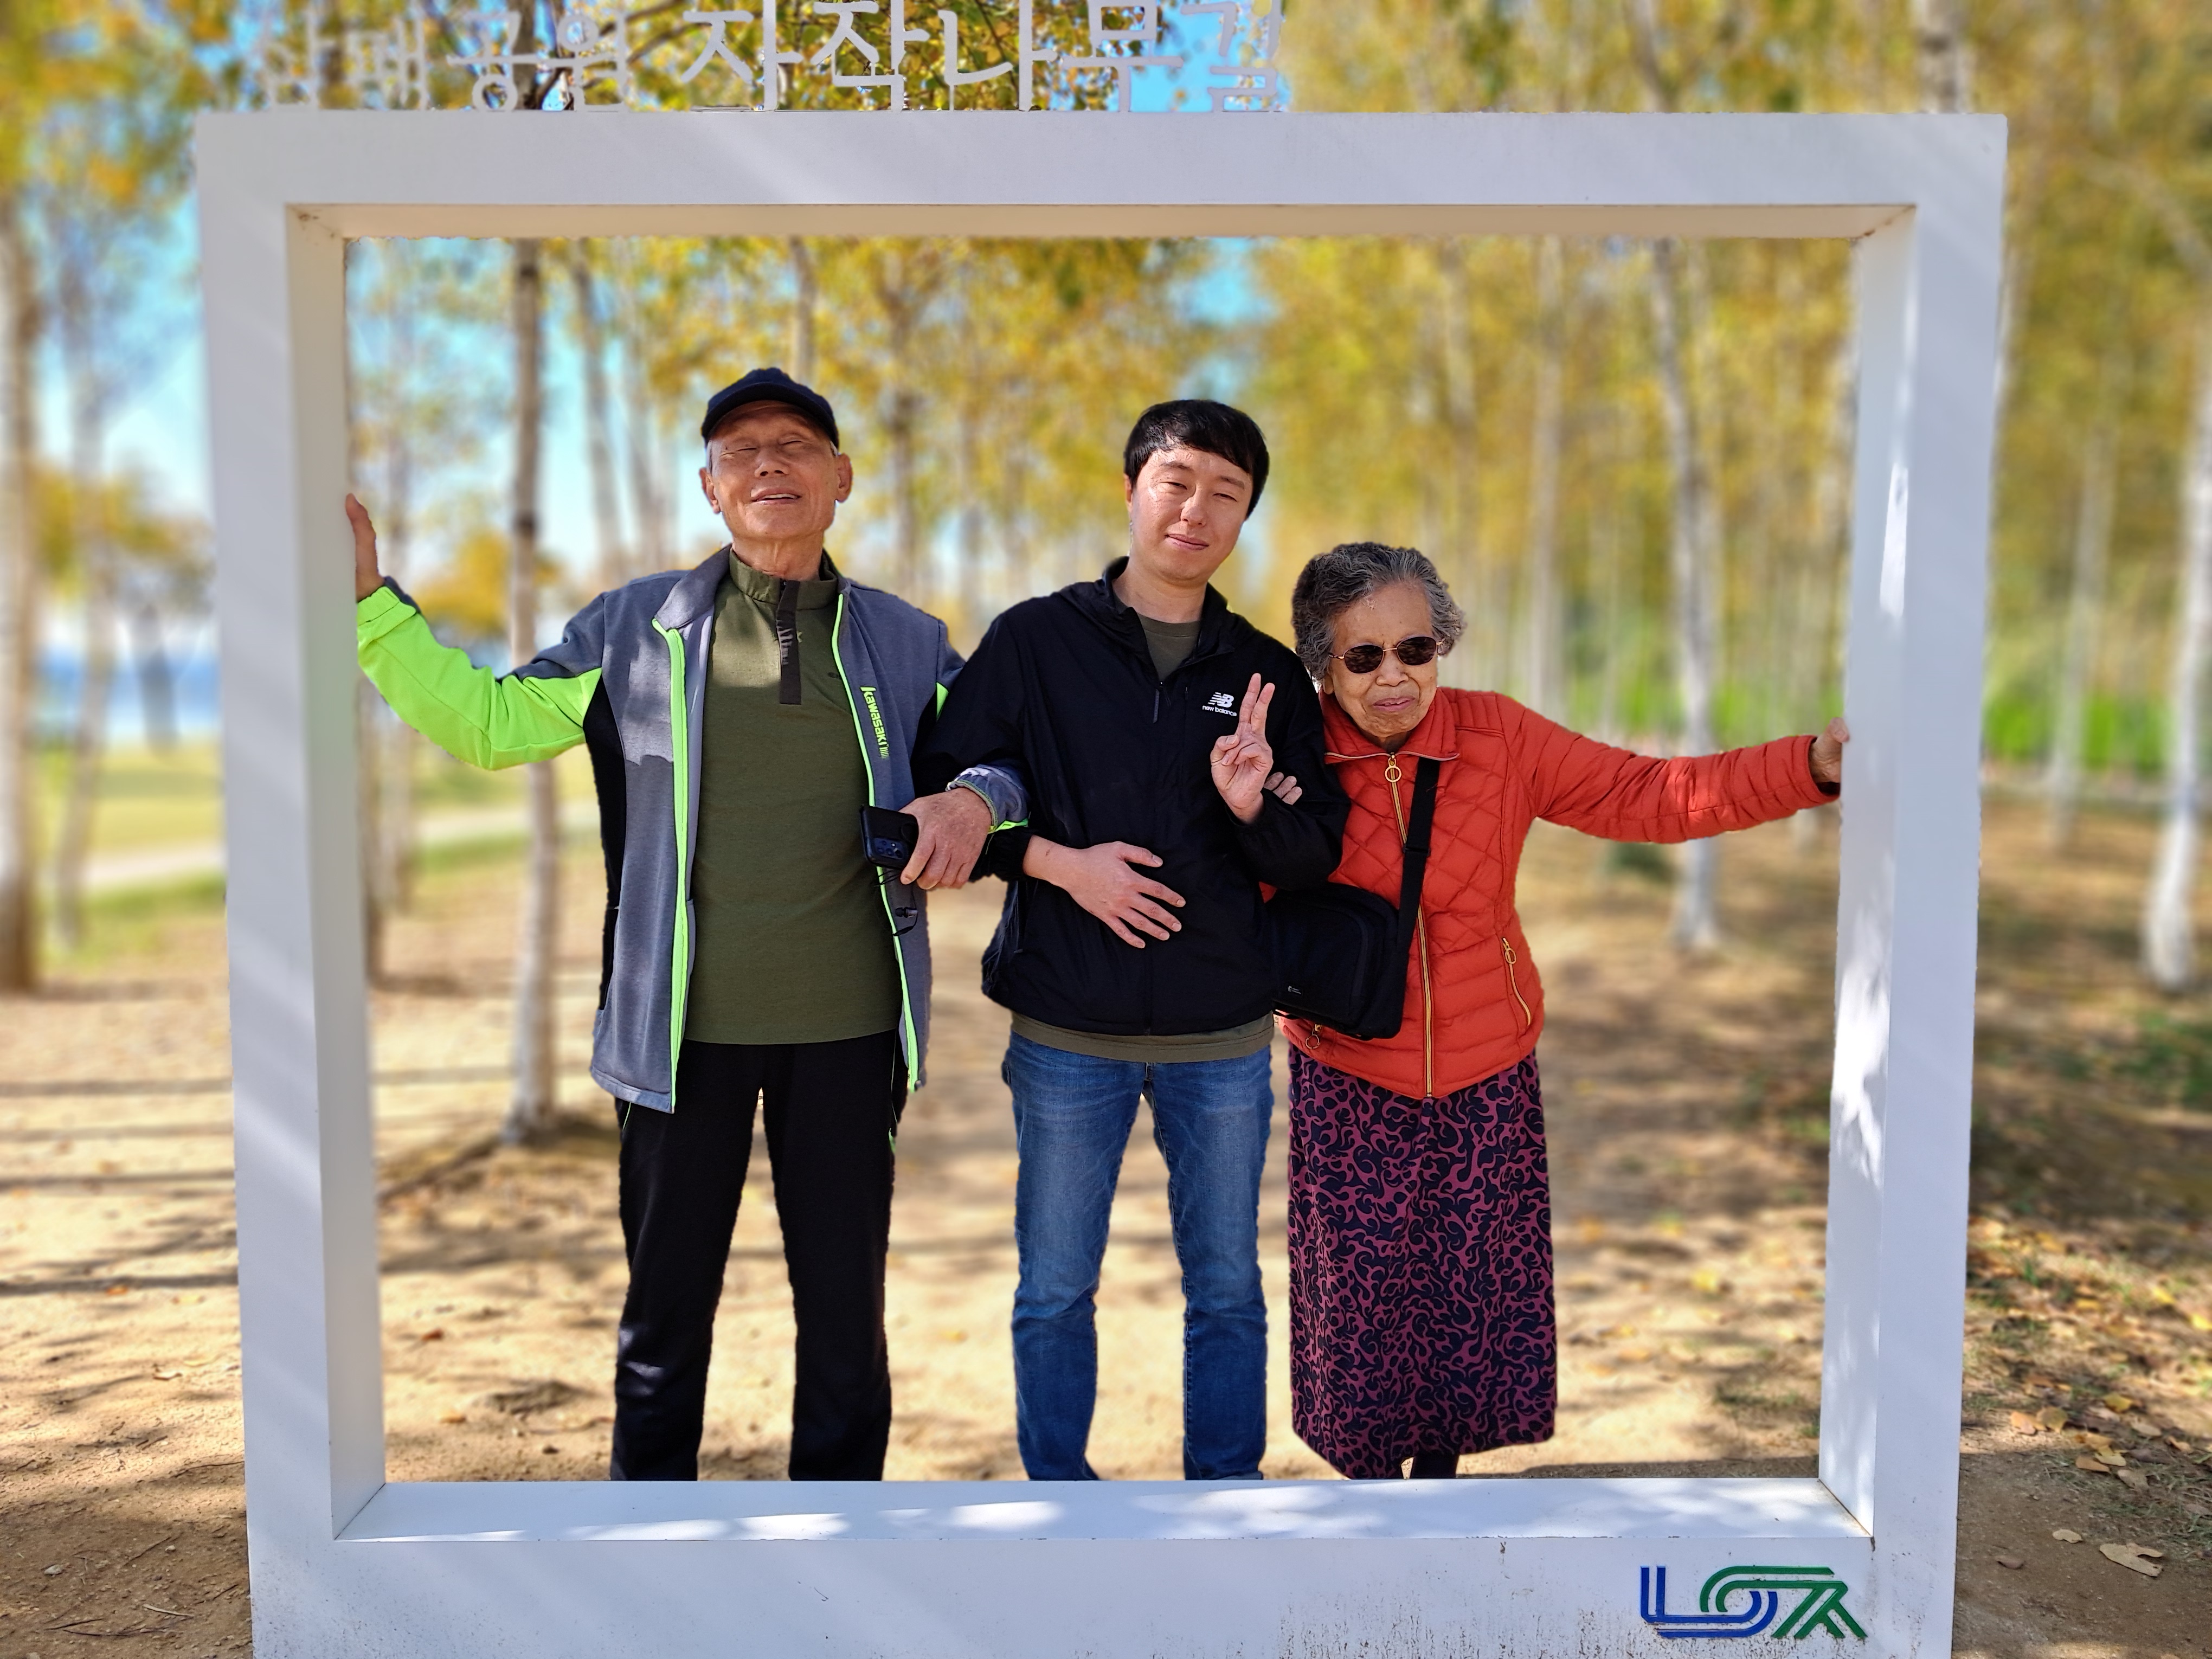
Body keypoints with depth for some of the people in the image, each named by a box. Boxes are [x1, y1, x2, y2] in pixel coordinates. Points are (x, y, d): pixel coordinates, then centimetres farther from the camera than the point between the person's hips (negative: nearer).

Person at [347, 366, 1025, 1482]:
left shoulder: (904, 644, 5)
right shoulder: (638, 629, 4)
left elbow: (1008, 754, 11)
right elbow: (489, 722, 6)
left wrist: (975, 797, -13)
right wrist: (368, 599, -2)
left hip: (847, 1024, 1)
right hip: (685, 1024, 0)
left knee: (844, 1299, 12)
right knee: (668, 1297, 13)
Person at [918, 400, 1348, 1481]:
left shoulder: (1268, 676, 6)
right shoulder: (1034, 640, 0)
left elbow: (1315, 856, 4)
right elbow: (946, 792, -1)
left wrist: (1255, 806, -17)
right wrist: (1058, 861, -14)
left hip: (1224, 1039, 2)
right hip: (1067, 1033, -1)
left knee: (1226, 1288, 13)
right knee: (1055, 1290, 11)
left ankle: (1226, 1491, 31)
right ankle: (1056, 1495, 30)